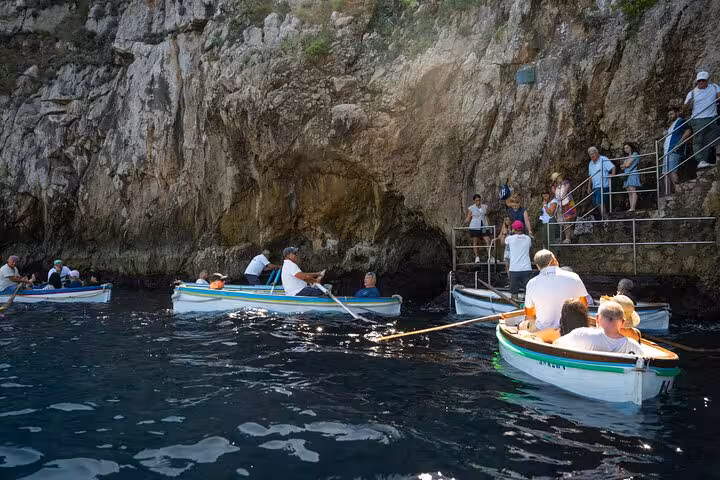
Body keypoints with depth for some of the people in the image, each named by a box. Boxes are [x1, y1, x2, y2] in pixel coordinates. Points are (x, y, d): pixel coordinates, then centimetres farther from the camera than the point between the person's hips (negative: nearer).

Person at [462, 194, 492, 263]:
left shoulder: (484, 207, 9)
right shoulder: (471, 208, 0)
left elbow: (486, 217, 15)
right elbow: (468, 219, 2)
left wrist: (488, 225, 8)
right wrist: (463, 226, -9)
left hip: (484, 227, 2)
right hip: (475, 227, -2)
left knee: (488, 241, -6)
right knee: (475, 243, 1)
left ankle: (489, 257, -4)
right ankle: (477, 257, 10)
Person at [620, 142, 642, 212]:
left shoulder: (635, 154, 1)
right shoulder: (627, 157, 26)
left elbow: (627, 164, -7)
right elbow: (623, 168, 18)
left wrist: (623, 165, 11)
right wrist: (624, 166, -2)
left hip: (633, 174, -9)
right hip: (627, 175, 9)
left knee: (633, 191, -17)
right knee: (629, 193, 0)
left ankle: (633, 208, -26)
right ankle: (631, 208, -4)